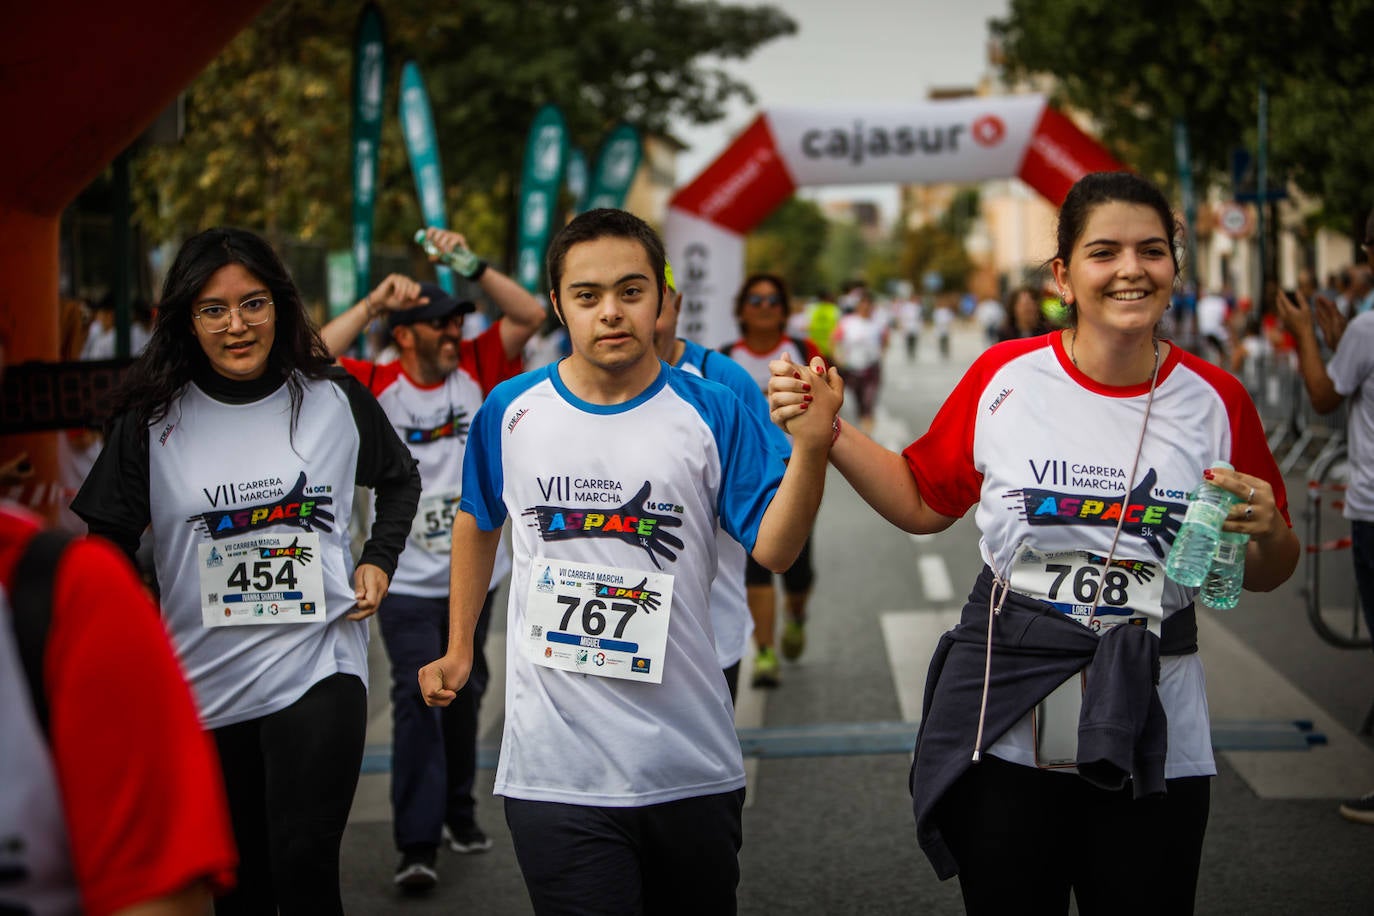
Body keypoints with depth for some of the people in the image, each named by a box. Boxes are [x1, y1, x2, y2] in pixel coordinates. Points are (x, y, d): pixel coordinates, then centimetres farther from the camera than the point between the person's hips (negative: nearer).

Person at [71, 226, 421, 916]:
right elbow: (109, 547, 4)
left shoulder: (336, 399, -1)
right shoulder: (151, 420, -2)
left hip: (318, 669, -2)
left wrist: (379, 559, 4)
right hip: (205, 682, 2)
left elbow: (399, 480, 18)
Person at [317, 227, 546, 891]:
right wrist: (372, 304, -25)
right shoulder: (377, 386, -8)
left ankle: (458, 812, 34)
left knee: (464, 696, 17)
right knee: (417, 700, -11)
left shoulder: (476, 370, 0)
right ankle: (416, 844, -9)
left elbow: (530, 316, -8)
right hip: (407, 581, -4)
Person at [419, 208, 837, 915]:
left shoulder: (713, 413, -3)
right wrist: (458, 649, 20)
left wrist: (810, 446, -24)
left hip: (692, 767, 1)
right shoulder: (511, 411, 2)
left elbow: (774, 551, -10)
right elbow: (477, 521, 19)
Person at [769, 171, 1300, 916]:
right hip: (1006, 732, 0)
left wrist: (1268, 533, -13)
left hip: (1155, 744, 0)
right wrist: (826, 431, 0)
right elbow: (923, 502, 10)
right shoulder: (1004, 377, -3)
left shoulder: (1215, 399, -2)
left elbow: (1264, 576, 9)